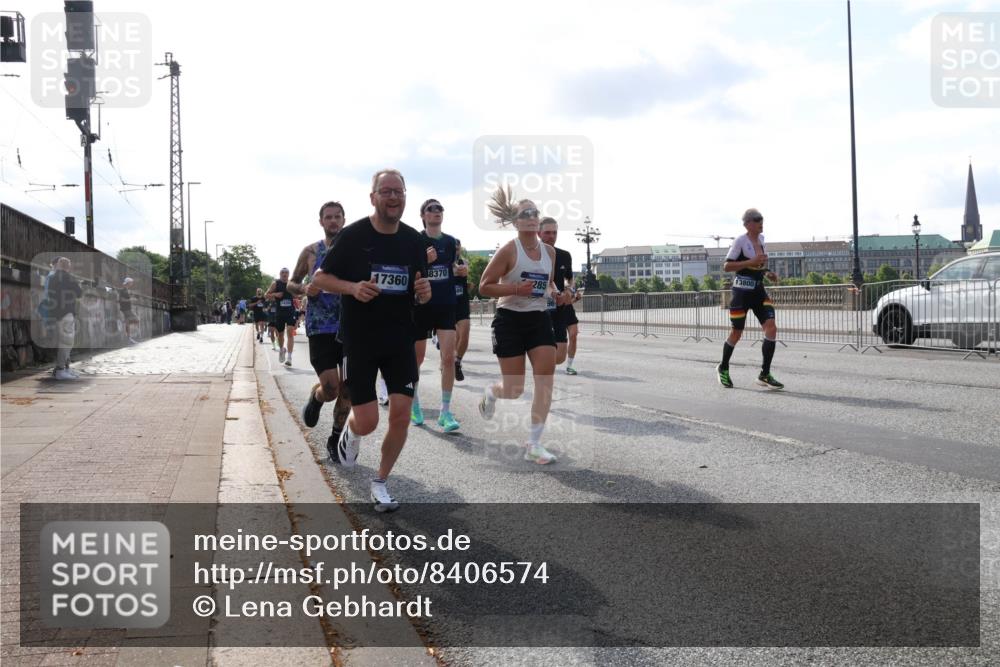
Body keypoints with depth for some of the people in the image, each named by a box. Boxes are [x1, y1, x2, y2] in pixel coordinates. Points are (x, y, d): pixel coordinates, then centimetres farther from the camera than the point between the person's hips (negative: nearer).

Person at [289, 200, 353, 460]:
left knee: (347, 389, 3)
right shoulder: (311, 251, 3)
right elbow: (291, 283, 12)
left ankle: (336, 438, 21)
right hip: (320, 329, -2)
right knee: (330, 388, -10)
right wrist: (304, 289, -10)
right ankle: (314, 397, 26)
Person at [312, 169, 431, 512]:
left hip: (400, 341, 3)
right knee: (367, 423, -5)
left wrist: (424, 292, -10)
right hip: (359, 340, -3)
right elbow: (319, 278, -2)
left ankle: (380, 483, 16)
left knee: (401, 415, -4)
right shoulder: (353, 235, -9)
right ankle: (350, 431, 33)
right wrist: (353, 287, -20)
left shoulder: (414, 240, 3)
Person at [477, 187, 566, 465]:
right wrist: (517, 288, -23)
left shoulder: (549, 251, 6)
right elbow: (484, 287, -10)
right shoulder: (508, 250, -11)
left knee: (546, 380, -8)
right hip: (511, 319, -5)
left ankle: (534, 445, 1)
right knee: (514, 390, -1)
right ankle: (490, 392, 39)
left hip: (540, 319, 5)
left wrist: (555, 294, 1)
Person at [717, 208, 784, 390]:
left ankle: (765, 374, -3)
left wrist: (767, 272, 10)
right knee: (736, 333, 4)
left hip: (759, 290, 6)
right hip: (742, 291, -6)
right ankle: (723, 368, 27)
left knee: (771, 328, -9)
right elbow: (726, 266, -15)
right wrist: (751, 262, -22)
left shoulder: (761, 239, 11)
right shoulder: (740, 241, -10)